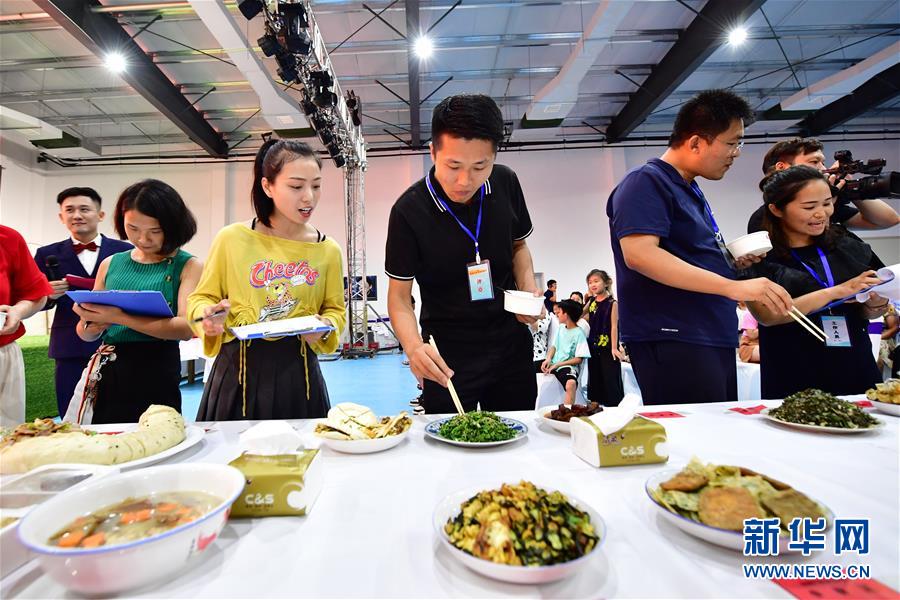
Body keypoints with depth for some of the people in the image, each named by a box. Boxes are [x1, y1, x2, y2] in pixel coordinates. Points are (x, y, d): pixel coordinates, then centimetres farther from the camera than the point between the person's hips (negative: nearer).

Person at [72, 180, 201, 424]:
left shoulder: (188, 266, -3)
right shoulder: (110, 264, 9)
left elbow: (186, 327, -16)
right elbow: (85, 334, 14)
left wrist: (119, 317, -23)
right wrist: (91, 324, -9)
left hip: (158, 372, -4)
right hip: (107, 372, 4)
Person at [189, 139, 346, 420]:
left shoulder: (328, 250, 0)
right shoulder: (232, 239, -4)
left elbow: (335, 309, 10)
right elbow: (202, 297, 8)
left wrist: (324, 328, -9)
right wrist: (208, 314, -13)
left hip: (298, 370, 1)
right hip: (237, 368, 0)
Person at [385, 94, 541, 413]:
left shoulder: (506, 183, -7)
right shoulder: (409, 210, -18)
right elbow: (399, 294, -12)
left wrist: (528, 288, -9)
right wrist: (414, 346, -30)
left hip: (510, 342, 4)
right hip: (447, 354, -3)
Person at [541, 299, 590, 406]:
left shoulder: (579, 333, -8)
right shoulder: (560, 327, 12)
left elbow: (579, 359, -10)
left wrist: (558, 365, -14)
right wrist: (548, 359, -5)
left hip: (568, 366, -7)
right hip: (553, 364, 7)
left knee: (571, 383, -38)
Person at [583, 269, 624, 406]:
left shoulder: (612, 303, -10)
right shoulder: (591, 301, 6)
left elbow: (614, 326, -13)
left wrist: (614, 348, -17)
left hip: (607, 348, -6)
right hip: (593, 347, 6)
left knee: (611, 381, 0)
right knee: (594, 380, 14)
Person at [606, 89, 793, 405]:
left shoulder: (690, 190, 20)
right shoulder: (646, 182, -9)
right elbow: (639, 254, -25)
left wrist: (731, 262, 11)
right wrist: (733, 286, -26)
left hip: (714, 340, 10)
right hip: (672, 342, -10)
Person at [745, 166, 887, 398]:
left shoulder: (848, 248, 6)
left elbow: (870, 314, 15)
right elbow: (767, 315, -18)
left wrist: (876, 303, -7)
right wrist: (837, 292, -20)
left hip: (857, 373, 5)